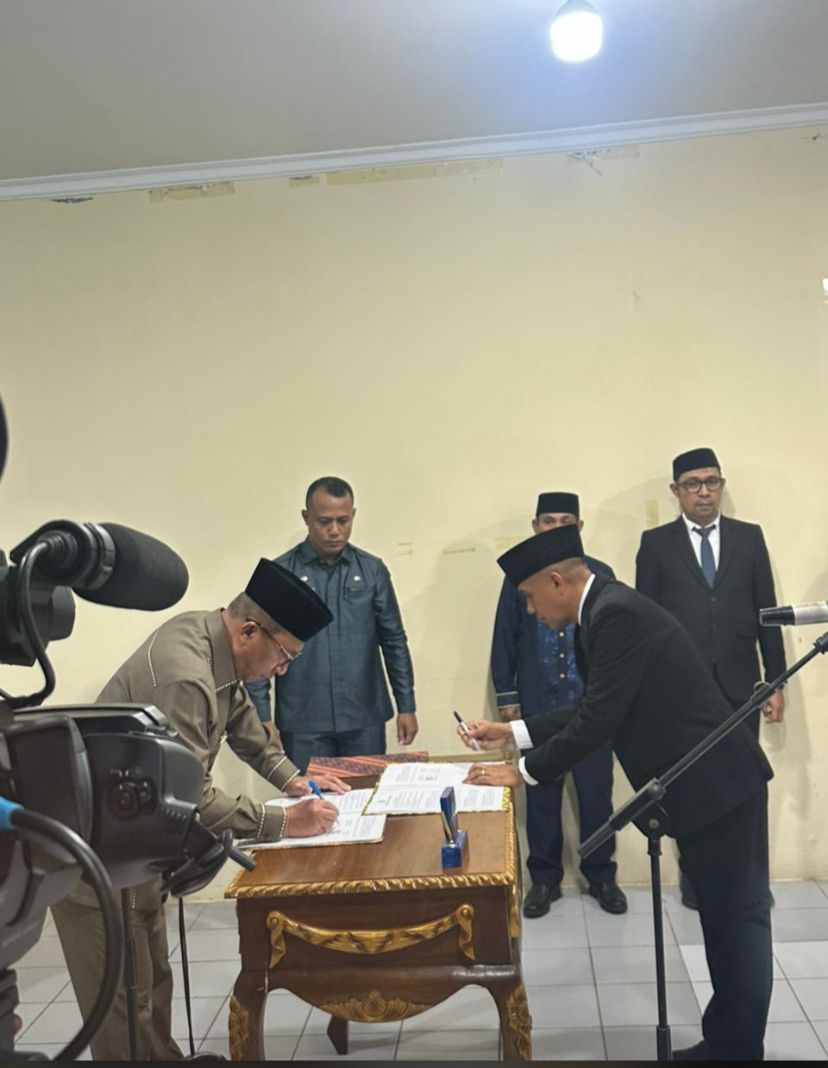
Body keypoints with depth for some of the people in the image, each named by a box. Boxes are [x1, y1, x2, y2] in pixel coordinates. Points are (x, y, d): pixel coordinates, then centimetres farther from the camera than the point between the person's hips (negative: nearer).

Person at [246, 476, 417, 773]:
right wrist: (261, 719, -4)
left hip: (365, 719, 2)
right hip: (304, 724, -2)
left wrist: (407, 706, 6)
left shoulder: (372, 570, 3)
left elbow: (394, 641, 8)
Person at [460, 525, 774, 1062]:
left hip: (718, 781, -10)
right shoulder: (606, 611, 10)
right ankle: (727, 1040, 30)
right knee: (724, 914, 17)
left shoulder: (617, 613, -22)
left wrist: (524, 771, -13)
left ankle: (737, 1047, 15)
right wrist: (512, 732, 13)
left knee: (737, 916, 2)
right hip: (703, 782, 10)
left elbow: (600, 719, -24)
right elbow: (593, 712, 16)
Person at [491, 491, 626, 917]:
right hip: (538, 705, 0)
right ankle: (544, 878, 22)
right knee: (541, 795, 8)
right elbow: (505, 639, 5)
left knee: (596, 792, 6)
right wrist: (506, 696, 3)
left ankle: (601, 876, 23)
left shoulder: (600, 574, 3)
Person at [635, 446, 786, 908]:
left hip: (739, 684, 1)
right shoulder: (656, 542, 1)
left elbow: (767, 612, 6)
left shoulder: (750, 537, 6)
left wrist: (777, 681, 2)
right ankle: (695, 876, 24)